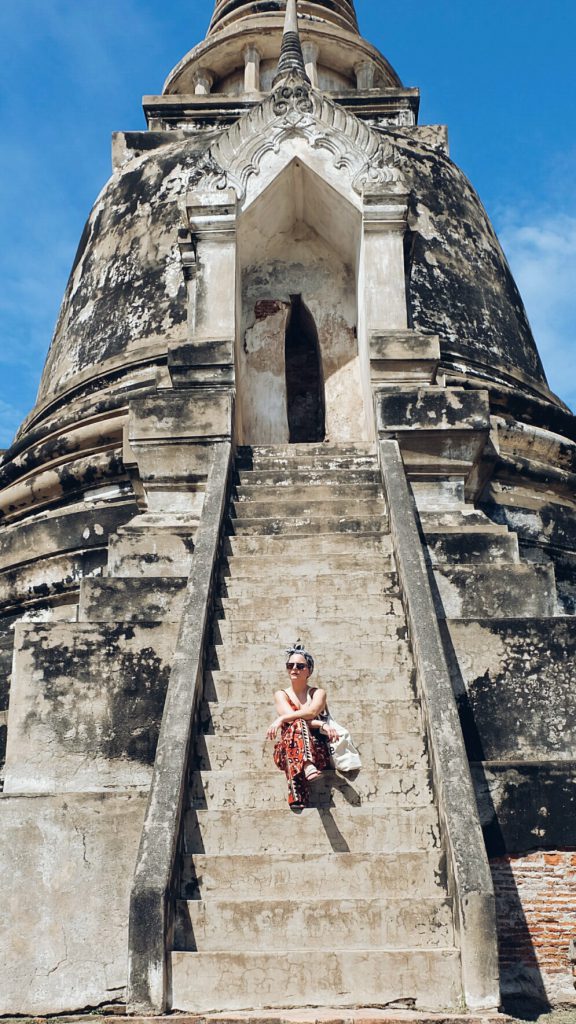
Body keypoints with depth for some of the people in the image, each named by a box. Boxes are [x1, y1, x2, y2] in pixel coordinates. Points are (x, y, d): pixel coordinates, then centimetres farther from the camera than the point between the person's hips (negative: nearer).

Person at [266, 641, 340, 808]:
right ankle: (307, 767, -61)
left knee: (296, 724, -33)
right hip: (286, 753, 1)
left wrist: (281, 719, -20)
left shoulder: (318, 693, 15)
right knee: (297, 724, -33)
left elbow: (311, 711, -11)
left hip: (316, 752, 0)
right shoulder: (281, 695, 17)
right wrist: (322, 725, -18)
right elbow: (292, 718, -5)